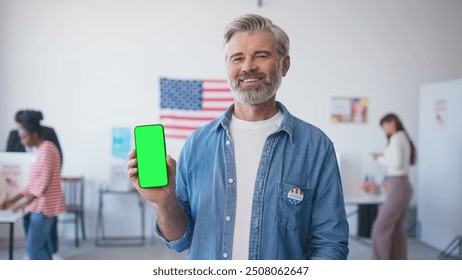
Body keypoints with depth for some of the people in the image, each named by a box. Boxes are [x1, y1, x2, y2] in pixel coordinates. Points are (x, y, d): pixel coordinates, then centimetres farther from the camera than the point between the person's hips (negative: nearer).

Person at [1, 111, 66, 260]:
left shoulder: (47, 148, -13)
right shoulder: (40, 150, 17)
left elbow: (44, 180, -19)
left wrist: (26, 201, -20)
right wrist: (13, 200, 14)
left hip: (45, 205, -10)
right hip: (39, 205, 10)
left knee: (33, 247, -8)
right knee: (42, 246, 10)